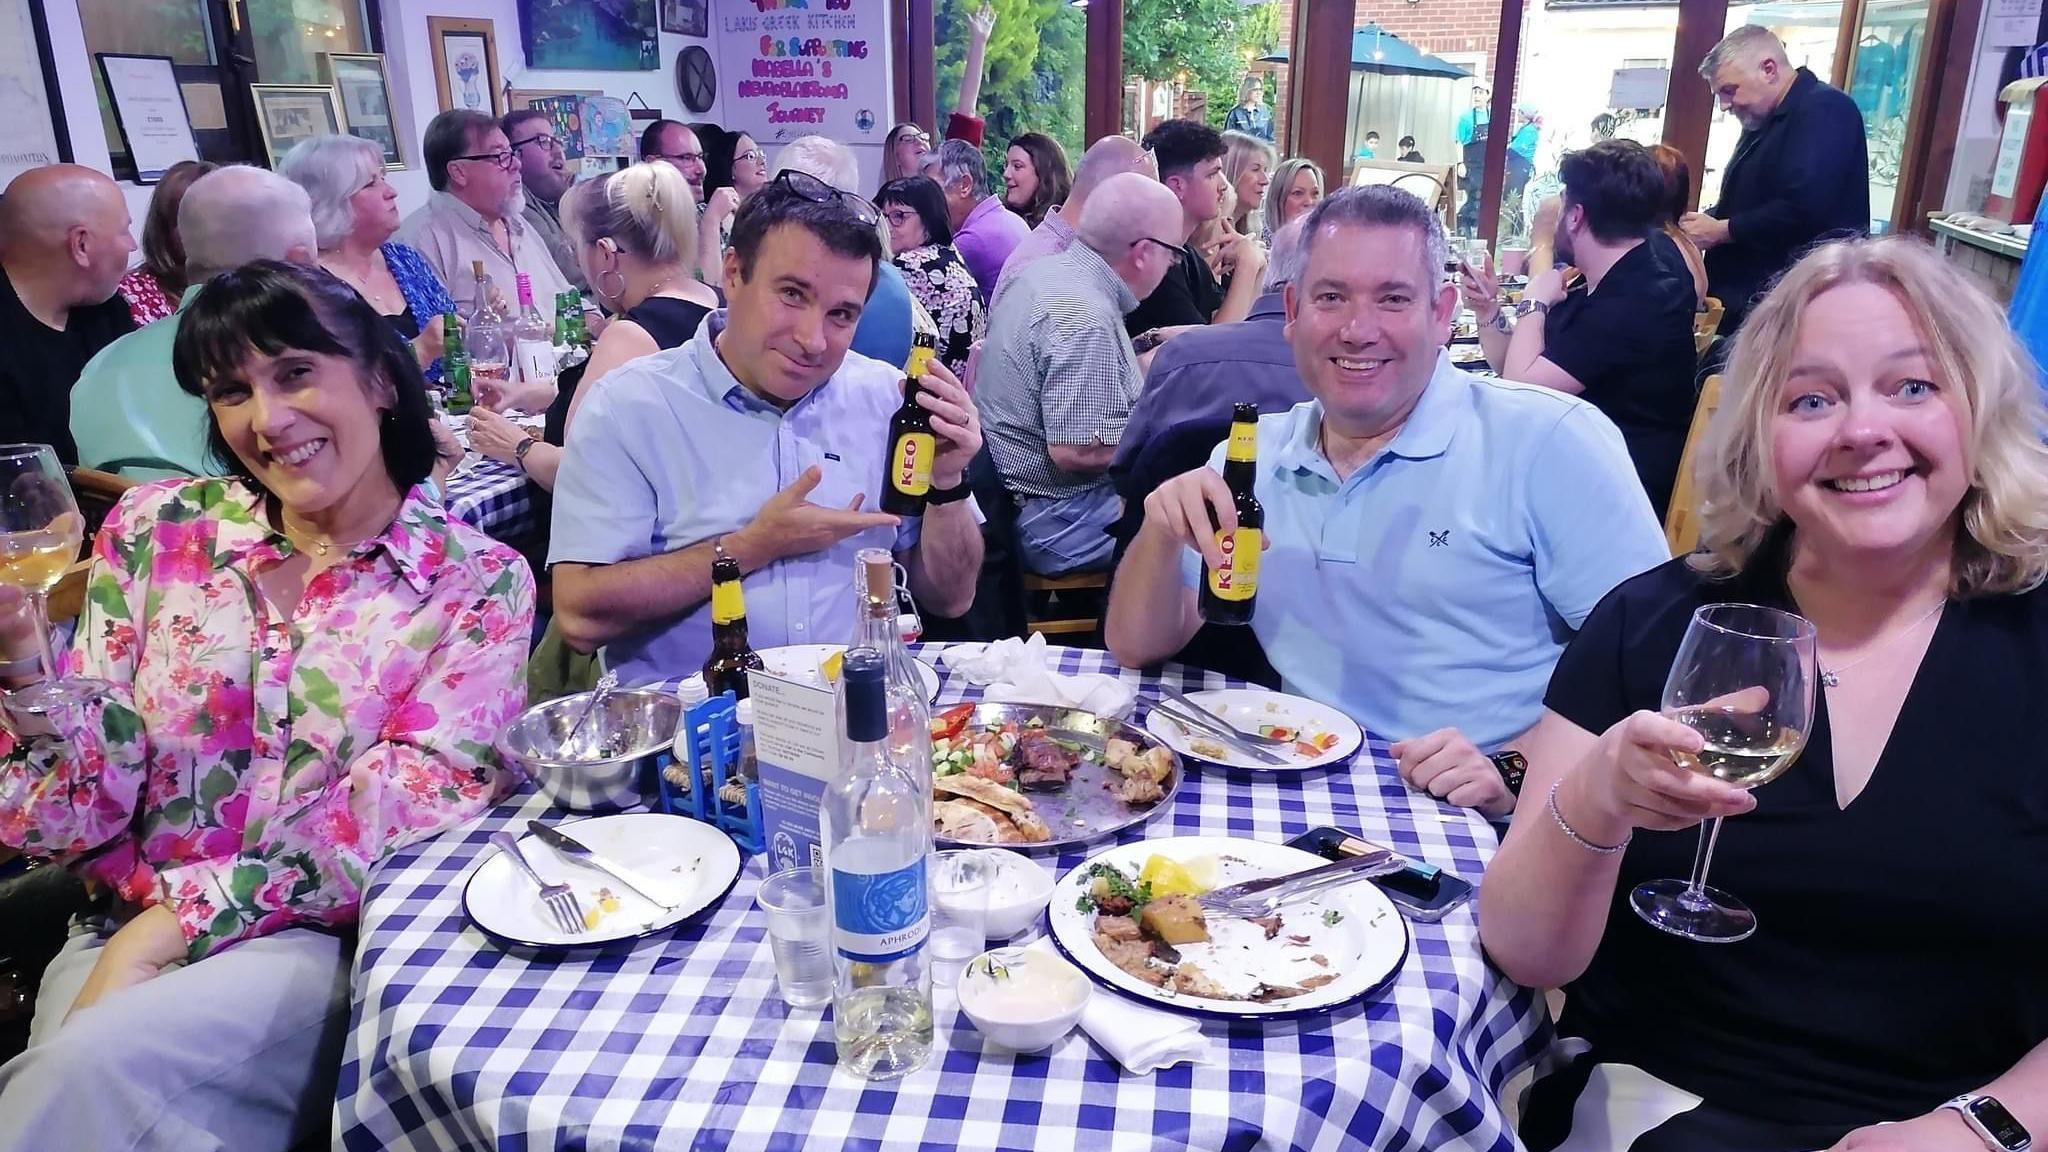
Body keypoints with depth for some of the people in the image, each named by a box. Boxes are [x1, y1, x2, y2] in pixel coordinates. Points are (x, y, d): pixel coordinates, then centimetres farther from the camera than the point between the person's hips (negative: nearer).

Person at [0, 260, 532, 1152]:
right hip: (124, 933, 2)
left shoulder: (478, 583, -4)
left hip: (336, 946, -2)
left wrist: (179, 917, -15)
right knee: (84, 1067, -28)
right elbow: (86, 810, 2)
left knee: (102, 1058, -27)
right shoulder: (155, 534, 3)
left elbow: (406, 811, -10)